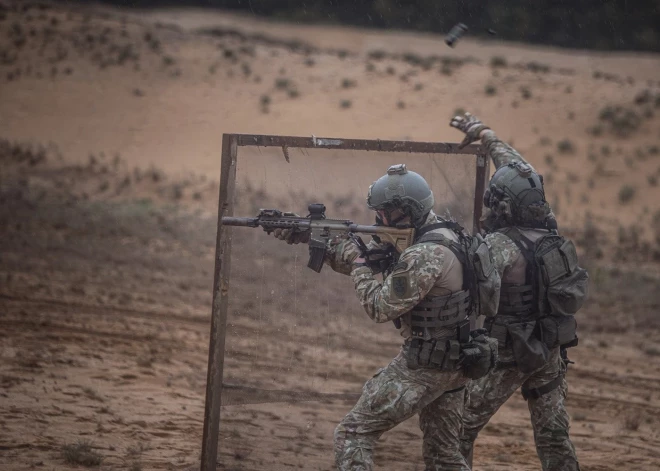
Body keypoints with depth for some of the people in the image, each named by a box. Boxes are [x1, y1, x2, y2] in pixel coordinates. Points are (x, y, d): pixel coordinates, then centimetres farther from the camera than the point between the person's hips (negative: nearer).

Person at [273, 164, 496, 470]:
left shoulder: (425, 255, -23)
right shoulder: (442, 235, 9)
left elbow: (381, 307, -18)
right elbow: (360, 256, 15)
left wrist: (360, 266, -4)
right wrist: (306, 236, 9)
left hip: (423, 365, -10)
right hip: (457, 364, 10)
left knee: (352, 434, -2)